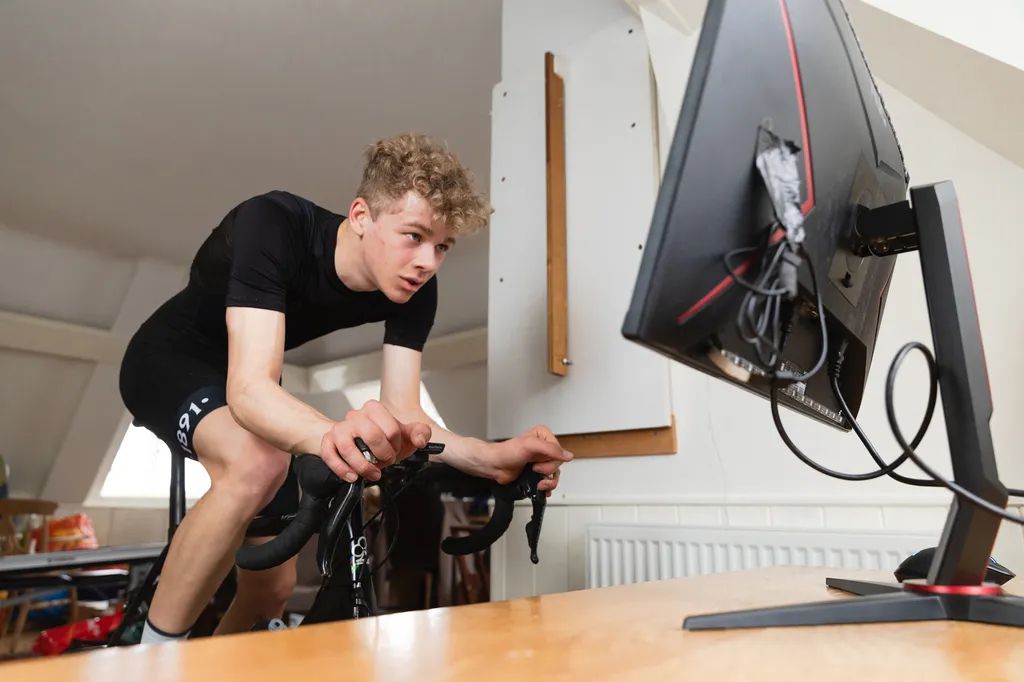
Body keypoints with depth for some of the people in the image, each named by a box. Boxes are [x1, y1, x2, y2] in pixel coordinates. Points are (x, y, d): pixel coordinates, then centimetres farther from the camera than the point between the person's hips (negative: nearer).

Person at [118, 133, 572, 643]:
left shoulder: (414, 290, -20)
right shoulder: (273, 225, -35)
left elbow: (403, 415, -23)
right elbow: (249, 387, -45)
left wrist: (493, 457, -41)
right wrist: (330, 435, -66)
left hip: (239, 379, 5)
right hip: (169, 360, -5)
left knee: (272, 588, 3)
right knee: (256, 462, -39)